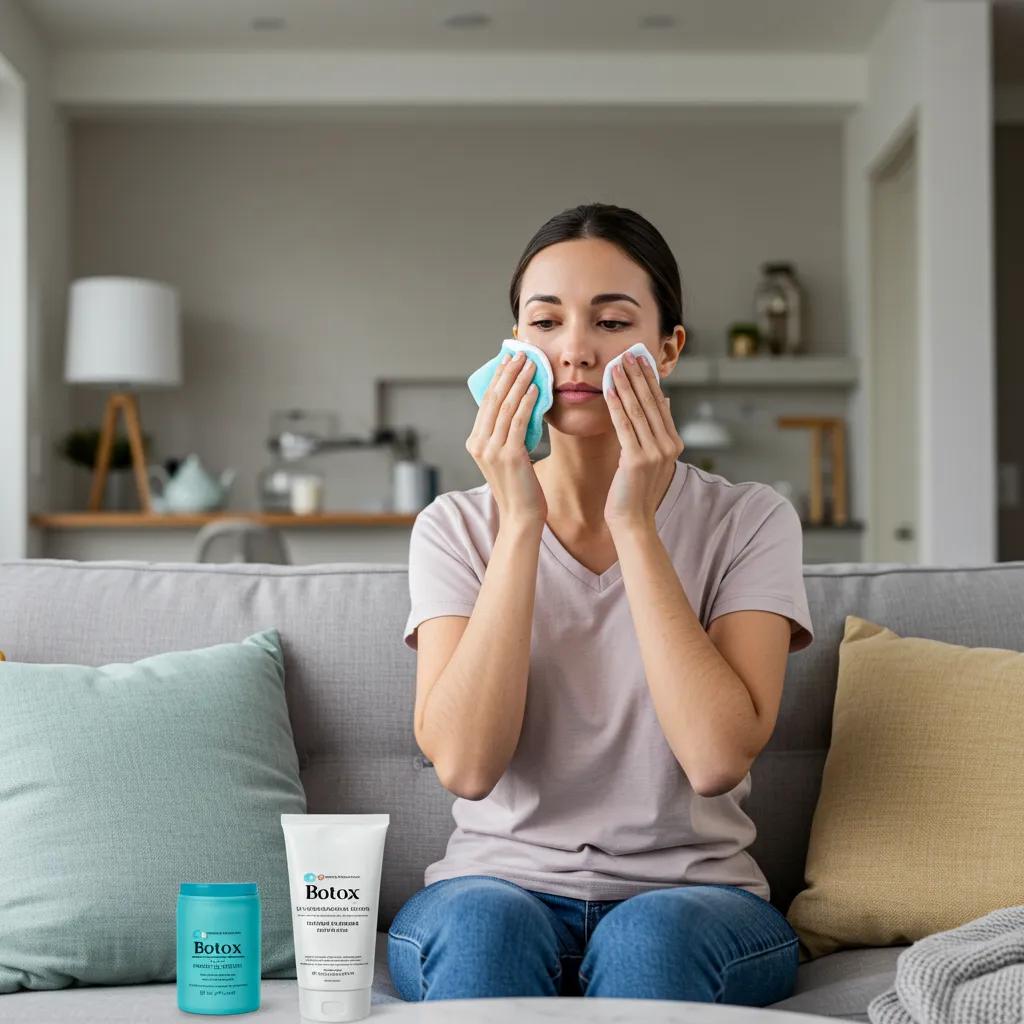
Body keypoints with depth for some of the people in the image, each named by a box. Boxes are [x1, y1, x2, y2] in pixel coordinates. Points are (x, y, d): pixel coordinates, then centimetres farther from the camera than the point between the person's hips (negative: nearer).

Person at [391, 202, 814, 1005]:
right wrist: (521, 521, -15)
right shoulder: (457, 527, 1)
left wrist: (635, 522, -15)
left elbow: (717, 758, -17)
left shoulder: (748, 520, -1)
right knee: (484, 923, -33)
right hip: (499, 884, 1)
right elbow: (464, 764, -14)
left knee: (650, 933, -34)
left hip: (690, 894, 0)